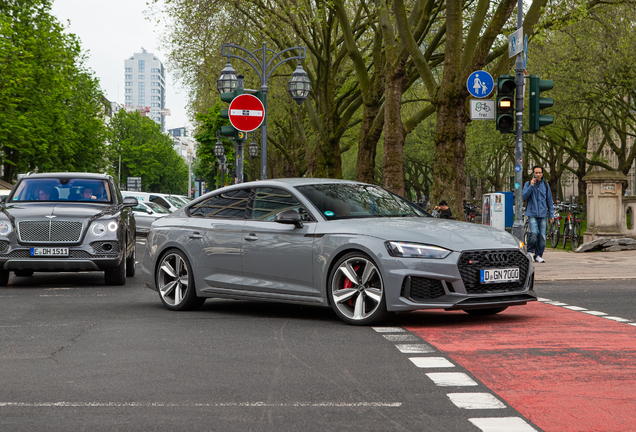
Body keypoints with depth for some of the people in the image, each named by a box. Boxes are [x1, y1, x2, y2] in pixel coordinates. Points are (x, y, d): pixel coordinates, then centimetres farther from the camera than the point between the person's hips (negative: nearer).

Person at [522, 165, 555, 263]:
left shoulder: (545, 185, 11)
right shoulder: (528, 184, 5)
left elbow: (549, 200, 16)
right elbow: (524, 197, -6)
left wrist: (551, 215, 13)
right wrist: (531, 186, -16)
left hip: (543, 214, 3)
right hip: (532, 214, -2)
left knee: (542, 236, -2)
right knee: (534, 232, -19)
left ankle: (538, 255, 10)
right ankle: (530, 251, 2)